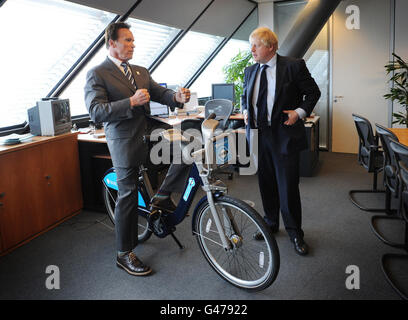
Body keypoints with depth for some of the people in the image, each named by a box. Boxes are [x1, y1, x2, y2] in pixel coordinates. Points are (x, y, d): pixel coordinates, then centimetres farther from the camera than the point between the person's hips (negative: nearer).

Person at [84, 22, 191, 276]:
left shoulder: (141, 72, 15)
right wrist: (131, 102, -27)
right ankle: (124, 254, 17)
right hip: (125, 142, -6)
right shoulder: (97, 74, -5)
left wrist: (177, 97, -15)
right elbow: (96, 112, -17)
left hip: (150, 135, 6)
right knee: (128, 197, 0)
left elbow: (160, 93, 8)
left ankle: (162, 195, 9)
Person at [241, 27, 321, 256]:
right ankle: (271, 224, 32)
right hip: (258, 135, 5)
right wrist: (245, 111, 8)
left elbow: (313, 92, 2)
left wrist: (300, 112, -11)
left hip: (284, 136, -5)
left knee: (288, 187, -1)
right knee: (266, 184, 14)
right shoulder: (250, 71, 11)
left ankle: (295, 233, 17)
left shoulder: (294, 66, -4)